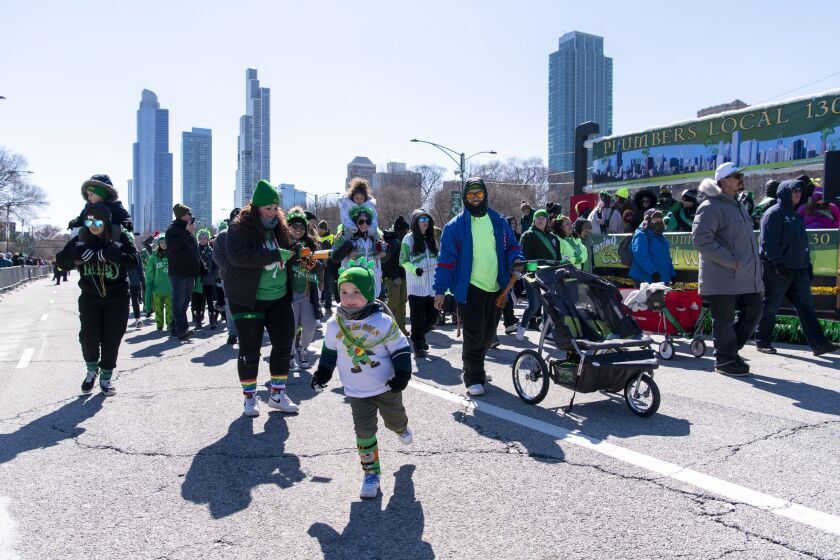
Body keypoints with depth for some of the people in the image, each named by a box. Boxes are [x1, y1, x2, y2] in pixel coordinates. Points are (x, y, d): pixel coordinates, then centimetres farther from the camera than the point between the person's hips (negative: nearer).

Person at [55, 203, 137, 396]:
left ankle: (106, 377, 19)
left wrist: (109, 254, -30)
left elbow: (133, 260, -19)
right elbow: (61, 261, 0)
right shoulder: (80, 239, 0)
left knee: (111, 338, 2)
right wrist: (77, 255, -19)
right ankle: (92, 370, 24)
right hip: (90, 297, 2)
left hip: (117, 297, -2)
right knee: (88, 336, -4)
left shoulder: (119, 238, -8)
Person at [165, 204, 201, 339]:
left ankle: (176, 328, 20)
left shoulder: (189, 230, 19)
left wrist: (199, 266, 21)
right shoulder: (173, 229, -6)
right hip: (178, 273, -9)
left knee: (185, 301, 12)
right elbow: (172, 246, -24)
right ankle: (182, 329, -20)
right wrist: (187, 232, -24)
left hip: (190, 273, 9)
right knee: (179, 302, -13)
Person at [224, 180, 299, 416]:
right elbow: (238, 255, -29)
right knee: (250, 350, 2)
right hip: (248, 300, -6)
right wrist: (275, 255, -28)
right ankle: (249, 397, 20)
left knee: (284, 345, 8)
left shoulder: (280, 228, 8)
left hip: (279, 298, 6)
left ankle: (278, 394, 22)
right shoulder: (239, 228, -12)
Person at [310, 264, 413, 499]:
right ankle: (371, 471, 13)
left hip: (387, 387, 0)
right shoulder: (334, 325, -7)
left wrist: (402, 374, -14)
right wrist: (322, 373, 11)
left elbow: (400, 348, -8)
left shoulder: (383, 321, -16)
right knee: (364, 432, -4)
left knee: (394, 420, 20)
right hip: (357, 392, 1)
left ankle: (402, 429, 56)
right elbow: (329, 351, 11)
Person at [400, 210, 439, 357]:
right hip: (416, 285, -5)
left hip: (431, 285, 5)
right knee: (417, 317, -2)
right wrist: (415, 269, -22)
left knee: (432, 316, 6)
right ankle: (418, 346, 10)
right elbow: (403, 261, -6)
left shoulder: (431, 238, 15)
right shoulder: (409, 239, -2)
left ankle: (420, 336, 32)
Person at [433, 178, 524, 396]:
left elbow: (512, 245, 16)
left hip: (496, 288, 5)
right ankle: (473, 378, 10)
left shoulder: (498, 222, 7)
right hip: (470, 288, -4)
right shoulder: (455, 226, -5)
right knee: (473, 335, -2)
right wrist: (440, 290, -8)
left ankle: (475, 366, 37)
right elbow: (446, 259, -5)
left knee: (488, 334, 16)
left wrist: (516, 260, -7)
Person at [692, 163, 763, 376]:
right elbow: (701, 239, -22)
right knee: (724, 319, 0)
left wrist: (754, 267, 20)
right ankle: (725, 360, 14)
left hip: (745, 276, 9)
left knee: (753, 311, 12)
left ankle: (729, 349, 27)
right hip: (722, 278, -9)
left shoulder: (737, 206, 19)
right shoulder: (711, 206, -12)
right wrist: (730, 261, -22)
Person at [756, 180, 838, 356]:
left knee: (806, 306, 4)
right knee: (770, 307, 1)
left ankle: (819, 344, 4)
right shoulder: (774, 214, -9)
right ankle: (762, 342, 12)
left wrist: (808, 265, 20)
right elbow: (768, 242, -18)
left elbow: (803, 243, 25)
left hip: (799, 270, 9)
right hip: (778, 270, -8)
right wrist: (778, 263, -24)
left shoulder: (796, 216, 19)